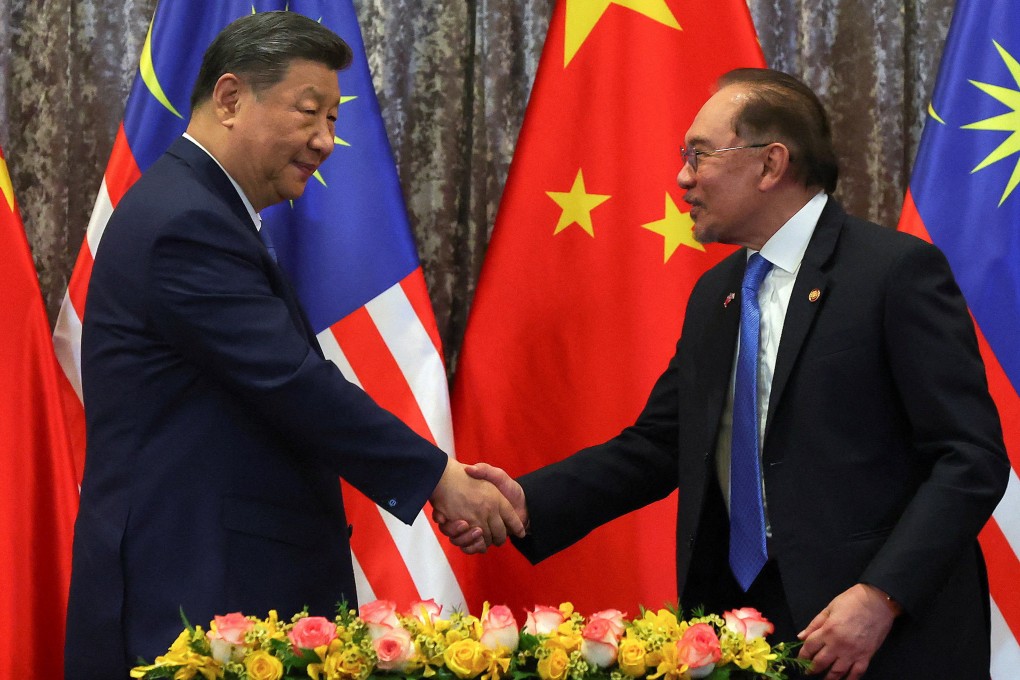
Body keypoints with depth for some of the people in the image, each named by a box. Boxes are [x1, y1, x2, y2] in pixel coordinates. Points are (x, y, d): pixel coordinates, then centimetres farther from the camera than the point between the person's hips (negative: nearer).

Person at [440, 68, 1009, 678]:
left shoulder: (899, 271, -9)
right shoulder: (713, 295, 14)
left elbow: (972, 456, -13)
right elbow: (655, 446, 14)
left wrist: (882, 596, -22)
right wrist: (528, 502, -1)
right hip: (738, 620, 6)